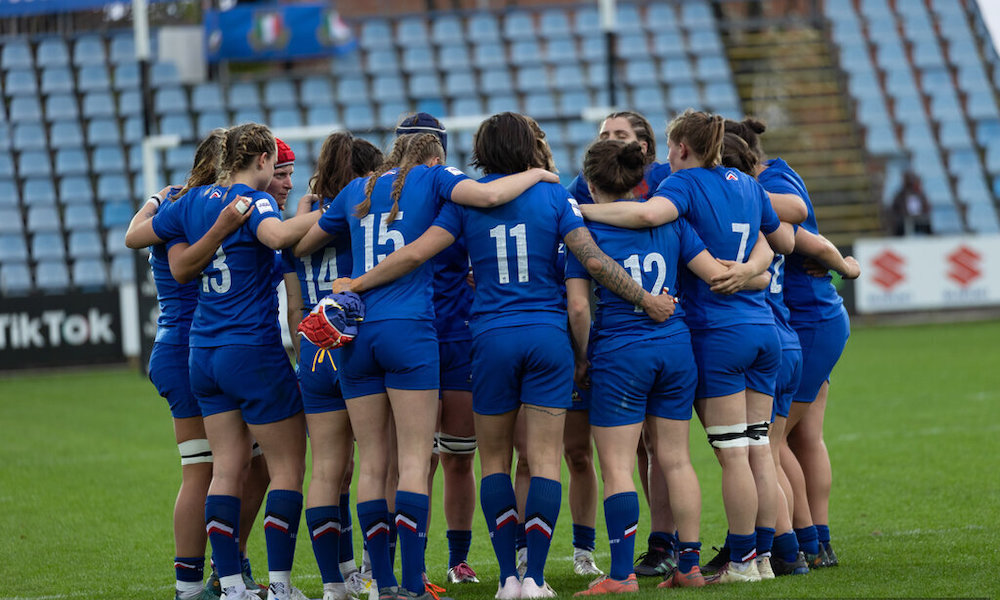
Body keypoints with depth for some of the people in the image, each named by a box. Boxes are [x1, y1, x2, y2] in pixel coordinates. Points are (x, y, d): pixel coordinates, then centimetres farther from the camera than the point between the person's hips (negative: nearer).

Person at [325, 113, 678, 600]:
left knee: (494, 460, 10)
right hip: (548, 336, 0)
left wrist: (359, 284, 6)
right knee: (544, 459, 1)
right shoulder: (553, 196, 0)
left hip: (492, 337, 0)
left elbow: (417, 252, -4)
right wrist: (645, 299, 2)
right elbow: (592, 259, -6)